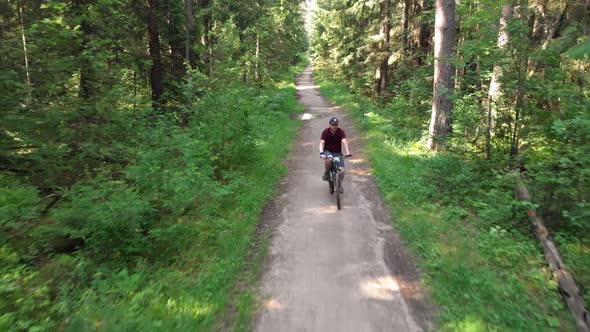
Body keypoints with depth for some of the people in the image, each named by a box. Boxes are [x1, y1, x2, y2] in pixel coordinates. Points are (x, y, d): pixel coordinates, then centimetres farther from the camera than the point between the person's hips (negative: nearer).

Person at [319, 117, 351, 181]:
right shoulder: (325, 131, -11)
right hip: (328, 151, -1)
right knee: (329, 159, -39)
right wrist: (321, 153, -37)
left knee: (342, 171, -12)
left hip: (338, 153, 1)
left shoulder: (341, 131, -10)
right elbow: (322, 143, -19)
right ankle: (326, 173, -10)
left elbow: (344, 141, -23)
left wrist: (347, 152, -38)